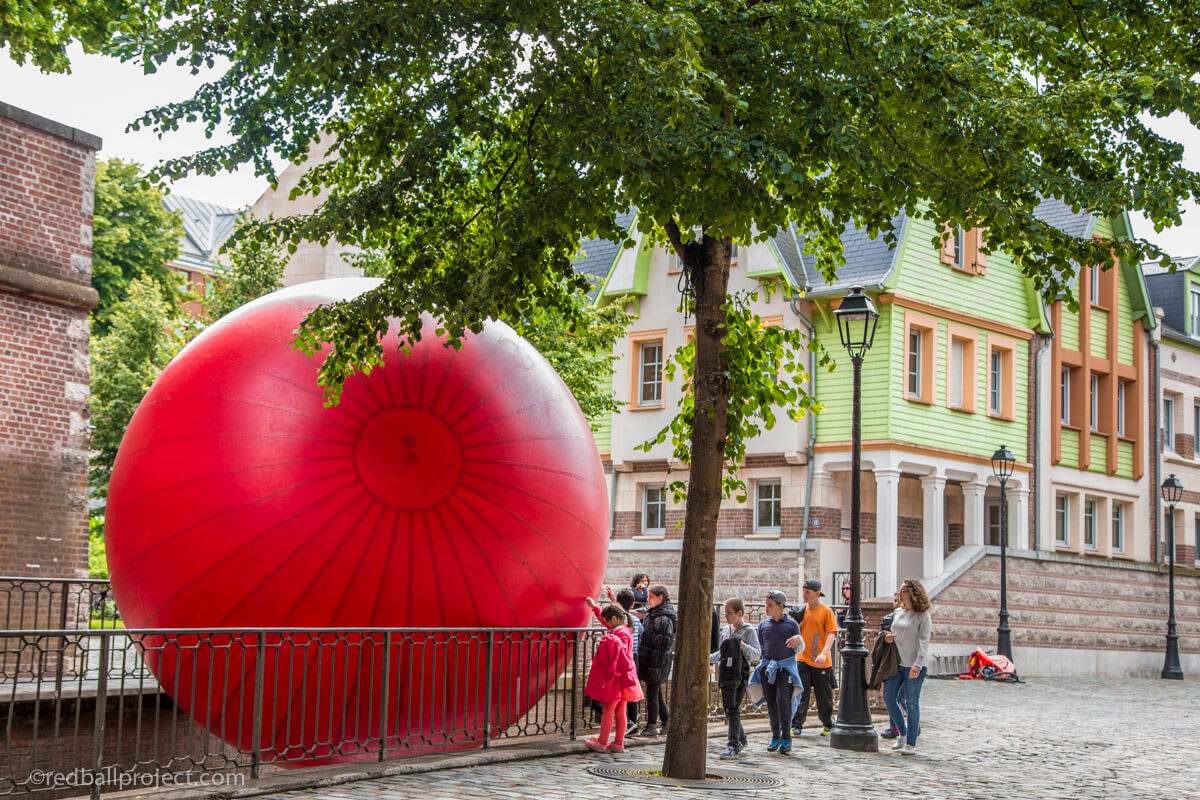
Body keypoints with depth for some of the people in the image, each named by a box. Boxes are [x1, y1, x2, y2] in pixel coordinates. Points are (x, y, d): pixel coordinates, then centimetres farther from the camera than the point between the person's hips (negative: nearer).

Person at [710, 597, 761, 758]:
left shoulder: (749, 631, -4)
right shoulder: (725, 630, 16)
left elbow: (757, 655, -11)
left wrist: (744, 647, -26)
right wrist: (709, 659, 14)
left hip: (740, 675, -6)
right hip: (726, 675, 6)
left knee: (733, 709, -11)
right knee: (728, 708, 10)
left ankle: (733, 746, -10)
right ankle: (740, 738, 29)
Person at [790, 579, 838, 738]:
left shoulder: (826, 611, -4)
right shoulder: (802, 610, 8)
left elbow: (831, 634, -10)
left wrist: (824, 653, -22)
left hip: (821, 662, -3)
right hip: (802, 660, 3)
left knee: (824, 695, 8)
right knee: (800, 694, -6)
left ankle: (828, 725, 26)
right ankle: (796, 726, -4)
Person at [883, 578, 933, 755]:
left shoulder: (923, 615, -6)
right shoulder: (897, 612, 12)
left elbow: (924, 641, -13)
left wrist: (918, 664, -23)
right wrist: (888, 637, 0)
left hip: (913, 666, -6)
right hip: (895, 663, 6)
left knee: (911, 703, -3)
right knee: (888, 698, 3)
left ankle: (911, 743, 6)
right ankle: (902, 733, 23)